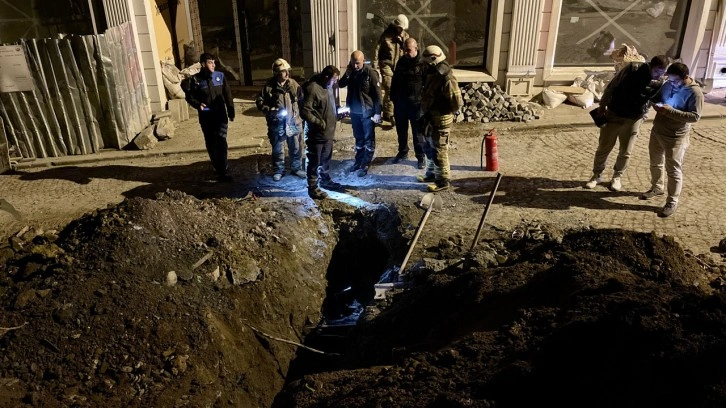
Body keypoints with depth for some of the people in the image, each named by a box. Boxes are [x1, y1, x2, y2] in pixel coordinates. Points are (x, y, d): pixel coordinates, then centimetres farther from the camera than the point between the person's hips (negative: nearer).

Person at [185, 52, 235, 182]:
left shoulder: (220, 76, 1)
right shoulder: (196, 79, -4)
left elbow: (227, 94, 7)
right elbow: (189, 96, 3)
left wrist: (231, 111, 6)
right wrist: (197, 104, -18)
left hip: (220, 114, 0)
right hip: (205, 116, 0)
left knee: (221, 141, -9)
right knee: (210, 143, 10)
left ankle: (222, 172, -7)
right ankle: (217, 167, 27)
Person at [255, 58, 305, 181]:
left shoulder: (293, 84, 0)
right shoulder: (269, 86, -9)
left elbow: (302, 99, 11)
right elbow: (259, 102, -4)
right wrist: (270, 111, -18)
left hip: (293, 122, 3)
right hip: (277, 124, -2)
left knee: (296, 148, 12)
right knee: (277, 149, 9)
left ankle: (296, 168, 29)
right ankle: (278, 170, 24)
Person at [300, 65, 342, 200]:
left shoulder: (327, 87, 8)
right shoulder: (312, 88, -22)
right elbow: (304, 111, -25)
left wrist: (338, 111, 6)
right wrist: (319, 123, -24)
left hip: (328, 132, 9)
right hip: (316, 134, -9)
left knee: (326, 159, 23)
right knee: (314, 162, 3)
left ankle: (325, 180, 41)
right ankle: (313, 188, 14)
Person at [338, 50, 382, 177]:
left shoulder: (370, 73, -13)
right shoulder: (351, 72, 4)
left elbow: (377, 94, -13)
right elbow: (341, 85, 3)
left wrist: (377, 112, -15)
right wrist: (347, 73, -13)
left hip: (368, 111, -6)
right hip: (354, 111, 6)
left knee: (368, 139, 4)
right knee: (358, 138, 16)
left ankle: (365, 165, 10)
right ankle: (358, 161, 28)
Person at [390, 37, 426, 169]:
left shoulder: (422, 64, -9)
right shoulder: (401, 62, 6)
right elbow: (395, 81, 14)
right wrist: (393, 97, 11)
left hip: (416, 104, -5)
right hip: (400, 102, 5)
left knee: (418, 132, 2)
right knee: (401, 130, 16)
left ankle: (421, 157, 12)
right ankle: (402, 152, 32)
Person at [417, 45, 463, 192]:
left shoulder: (446, 78, -22)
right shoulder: (433, 74, 7)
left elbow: (457, 103, -23)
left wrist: (439, 112, -14)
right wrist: (427, 113, 9)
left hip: (440, 121, -9)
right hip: (430, 119, 10)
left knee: (439, 151, -1)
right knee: (429, 148, 21)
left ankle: (443, 181, 10)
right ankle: (432, 173, 37)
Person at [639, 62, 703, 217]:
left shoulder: (695, 92, -19)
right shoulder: (668, 84, 1)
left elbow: (695, 116, -22)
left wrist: (670, 111, -29)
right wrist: (656, 104, -6)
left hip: (676, 137, -7)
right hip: (657, 131, 7)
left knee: (673, 170, 1)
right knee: (655, 163, 22)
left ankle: (672, 202, 11)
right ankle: (656, 188, 43)